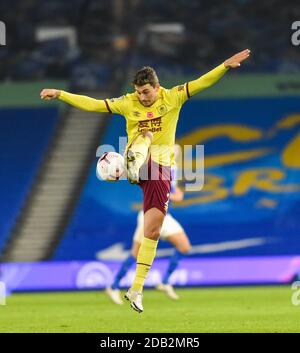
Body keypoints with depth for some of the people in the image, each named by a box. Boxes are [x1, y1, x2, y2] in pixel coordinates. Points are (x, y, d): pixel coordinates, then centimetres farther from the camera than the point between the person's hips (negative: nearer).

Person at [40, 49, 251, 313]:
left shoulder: (172, 98, 1)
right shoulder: (128, 103, 3)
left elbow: (201, 83, -8)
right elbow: (92, 104, 2)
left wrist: (226, 66, -20)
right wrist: (59, 94, -4)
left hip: (160, 171, 0)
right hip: (138, 164, 0)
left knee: (153, 230, -3)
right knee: (146, 135, -30)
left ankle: (137, 289, 3)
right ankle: (133, 167, -63)